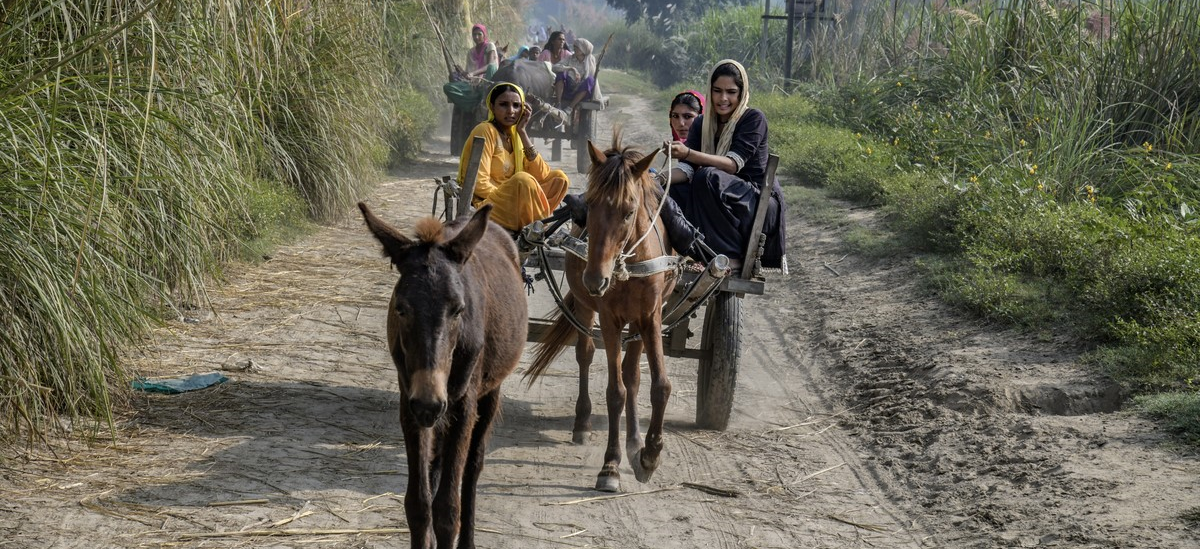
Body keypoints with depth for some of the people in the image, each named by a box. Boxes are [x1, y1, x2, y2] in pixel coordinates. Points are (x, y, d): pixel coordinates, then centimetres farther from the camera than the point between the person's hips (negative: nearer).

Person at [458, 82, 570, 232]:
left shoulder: (514, 134, 11)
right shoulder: (486, 131, -11)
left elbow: (541, 176, -2)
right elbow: (479, 184, -20)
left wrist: (523, 132, -5)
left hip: (510, 206, 8)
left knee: (558, 177, 5)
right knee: (522, 179, -31)